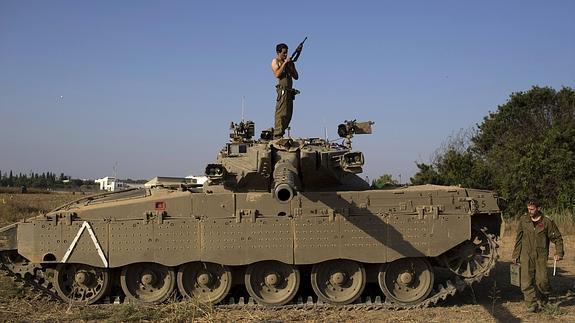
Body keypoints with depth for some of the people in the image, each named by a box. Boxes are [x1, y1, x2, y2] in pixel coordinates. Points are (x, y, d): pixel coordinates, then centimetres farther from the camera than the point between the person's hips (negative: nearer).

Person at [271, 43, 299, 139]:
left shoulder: (288, 62, 23)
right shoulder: (275, 61, 5)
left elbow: (296, 77, 18)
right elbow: (277, 74, -12)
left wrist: (291, 66, 5)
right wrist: (284, 63, -10)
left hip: (289, 90, 8)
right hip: (282, 89, -8)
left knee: (288, 114, 5)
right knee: (281, 113, -14)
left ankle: (280, 134, 9)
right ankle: (277, 135, -17)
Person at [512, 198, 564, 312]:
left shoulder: (547, 222, -2)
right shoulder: (523, 220, 4)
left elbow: (557, 238, 6)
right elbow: (518, 239, 13)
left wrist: (559, 253, -4)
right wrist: (516, 255, 13)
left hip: (541, 255, -2)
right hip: (526, 255, 2)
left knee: (542, 280, -3)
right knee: (526, 281, -9)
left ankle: (544, 300, 25)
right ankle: (532, 304, -5)